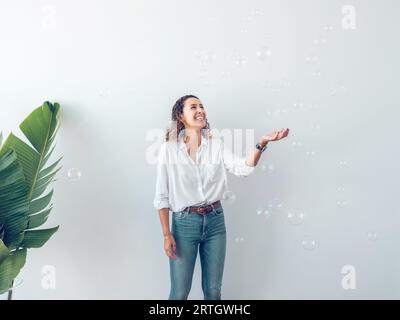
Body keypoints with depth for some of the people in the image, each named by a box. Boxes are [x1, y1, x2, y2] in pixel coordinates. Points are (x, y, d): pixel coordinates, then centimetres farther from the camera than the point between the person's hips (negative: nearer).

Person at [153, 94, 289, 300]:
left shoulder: (216, 145, 3)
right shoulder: (169, 149, -6)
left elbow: (243, 168, -12)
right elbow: (162, 196, -4)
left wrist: (262, 143, -27)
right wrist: (166, 234, -7)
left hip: (215, 220, 3)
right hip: (184, 222, -3)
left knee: (213, 290, 14)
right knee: (179, 292, 7)